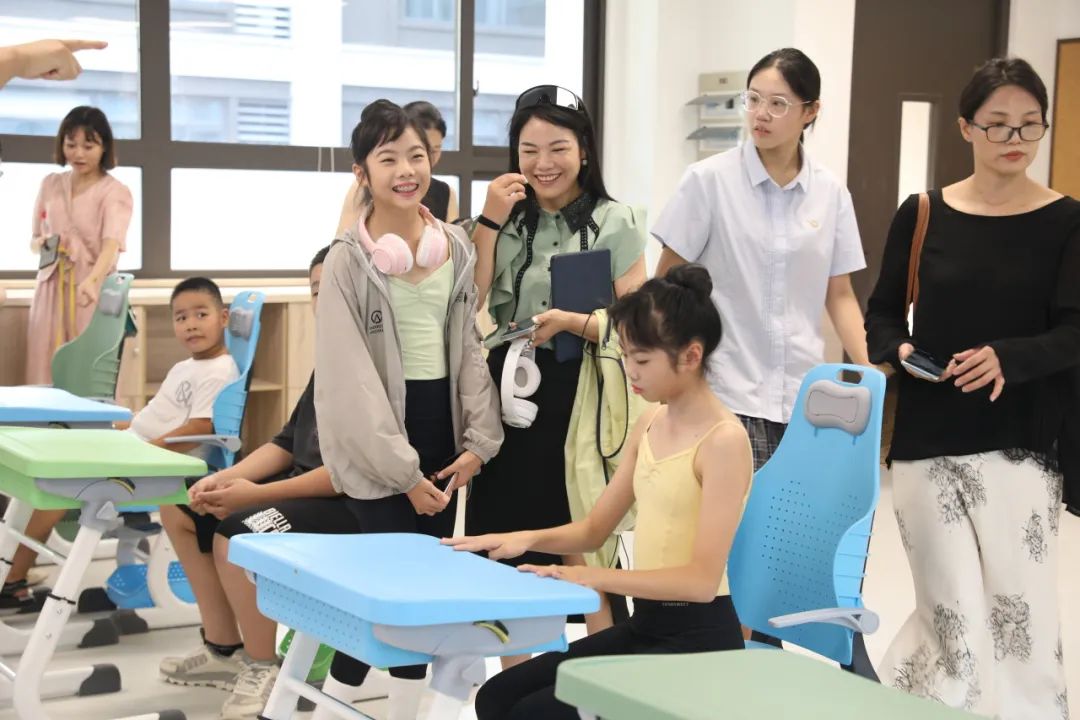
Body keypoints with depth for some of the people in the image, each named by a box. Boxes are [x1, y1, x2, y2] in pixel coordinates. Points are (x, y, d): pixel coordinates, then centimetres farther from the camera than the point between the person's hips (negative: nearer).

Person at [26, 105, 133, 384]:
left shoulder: (115, 192, -7)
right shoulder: (50, 184, 9)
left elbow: (111, 244, -23)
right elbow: (34, 240, 18)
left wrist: (91, 281, -42)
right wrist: (42, 244, -7)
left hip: (93, 293, -4)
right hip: (50, 290, 4)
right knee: (46, 373, 2)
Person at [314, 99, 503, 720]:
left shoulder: (457, 248, 7)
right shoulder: (350, 260, -9)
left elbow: (471, 345, 9)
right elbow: (349, 374, -13)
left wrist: (479, 439, -1)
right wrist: (403, 470, -14)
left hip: (442, 425, 5)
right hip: (377, 440, -5)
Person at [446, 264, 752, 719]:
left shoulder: (724, 440, -17)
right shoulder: (649, 426, 9)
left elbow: (702, 579, -22)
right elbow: (595, 528, 16)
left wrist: (592, 578, -27)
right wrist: (528, 539, -2)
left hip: (698, 638, -8)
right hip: (642, 625, 8)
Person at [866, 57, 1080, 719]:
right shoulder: (922, 214, 5)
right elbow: (883, 311, 12)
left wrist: (1008, 358, -25)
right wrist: (898, 350, -10)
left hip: (1021, 440, -1)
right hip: (929, 438, 1)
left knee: (1018, 611, -4)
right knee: (955, 610, 1)